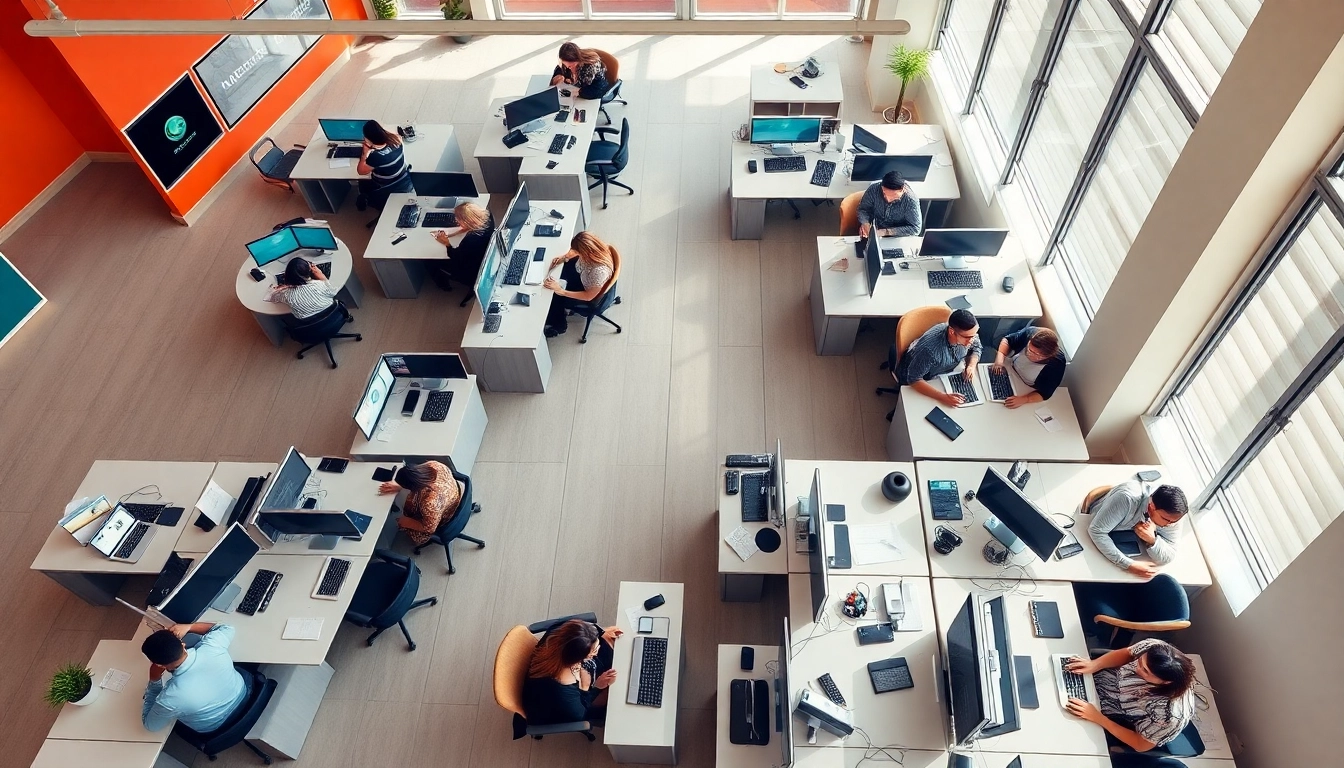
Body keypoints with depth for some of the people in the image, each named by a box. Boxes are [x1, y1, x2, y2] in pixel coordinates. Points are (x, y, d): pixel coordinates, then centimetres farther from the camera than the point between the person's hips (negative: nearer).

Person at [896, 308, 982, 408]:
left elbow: (976, 348, -1)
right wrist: (943, 397, -48)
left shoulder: (969, 333, -24)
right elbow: (914, 379, -39)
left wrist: (971, 366, -22)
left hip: (944, 374, 6)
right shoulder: (929, 348, -43)